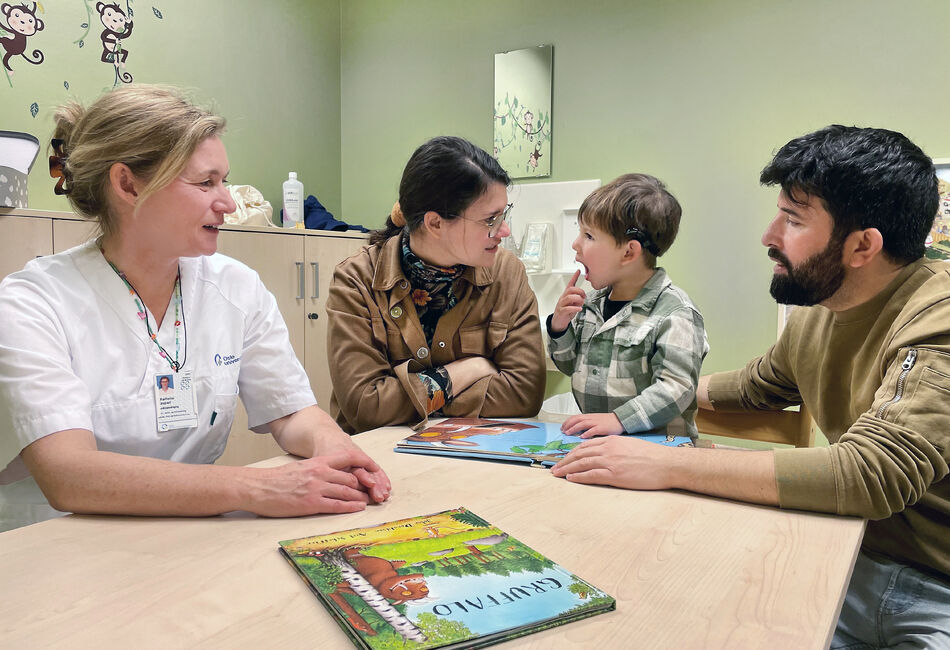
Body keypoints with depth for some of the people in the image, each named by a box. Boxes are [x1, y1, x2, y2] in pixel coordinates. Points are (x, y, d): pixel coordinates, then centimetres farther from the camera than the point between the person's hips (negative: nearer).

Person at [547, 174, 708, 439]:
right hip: (592, 440, 6)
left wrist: (619, 419, -26)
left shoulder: (674, 314, -9)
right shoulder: (592, 303, 13)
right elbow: (570, 366, 22)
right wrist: (559, 327, 4)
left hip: (654, 445, -6)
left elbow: (676, 388, -16)